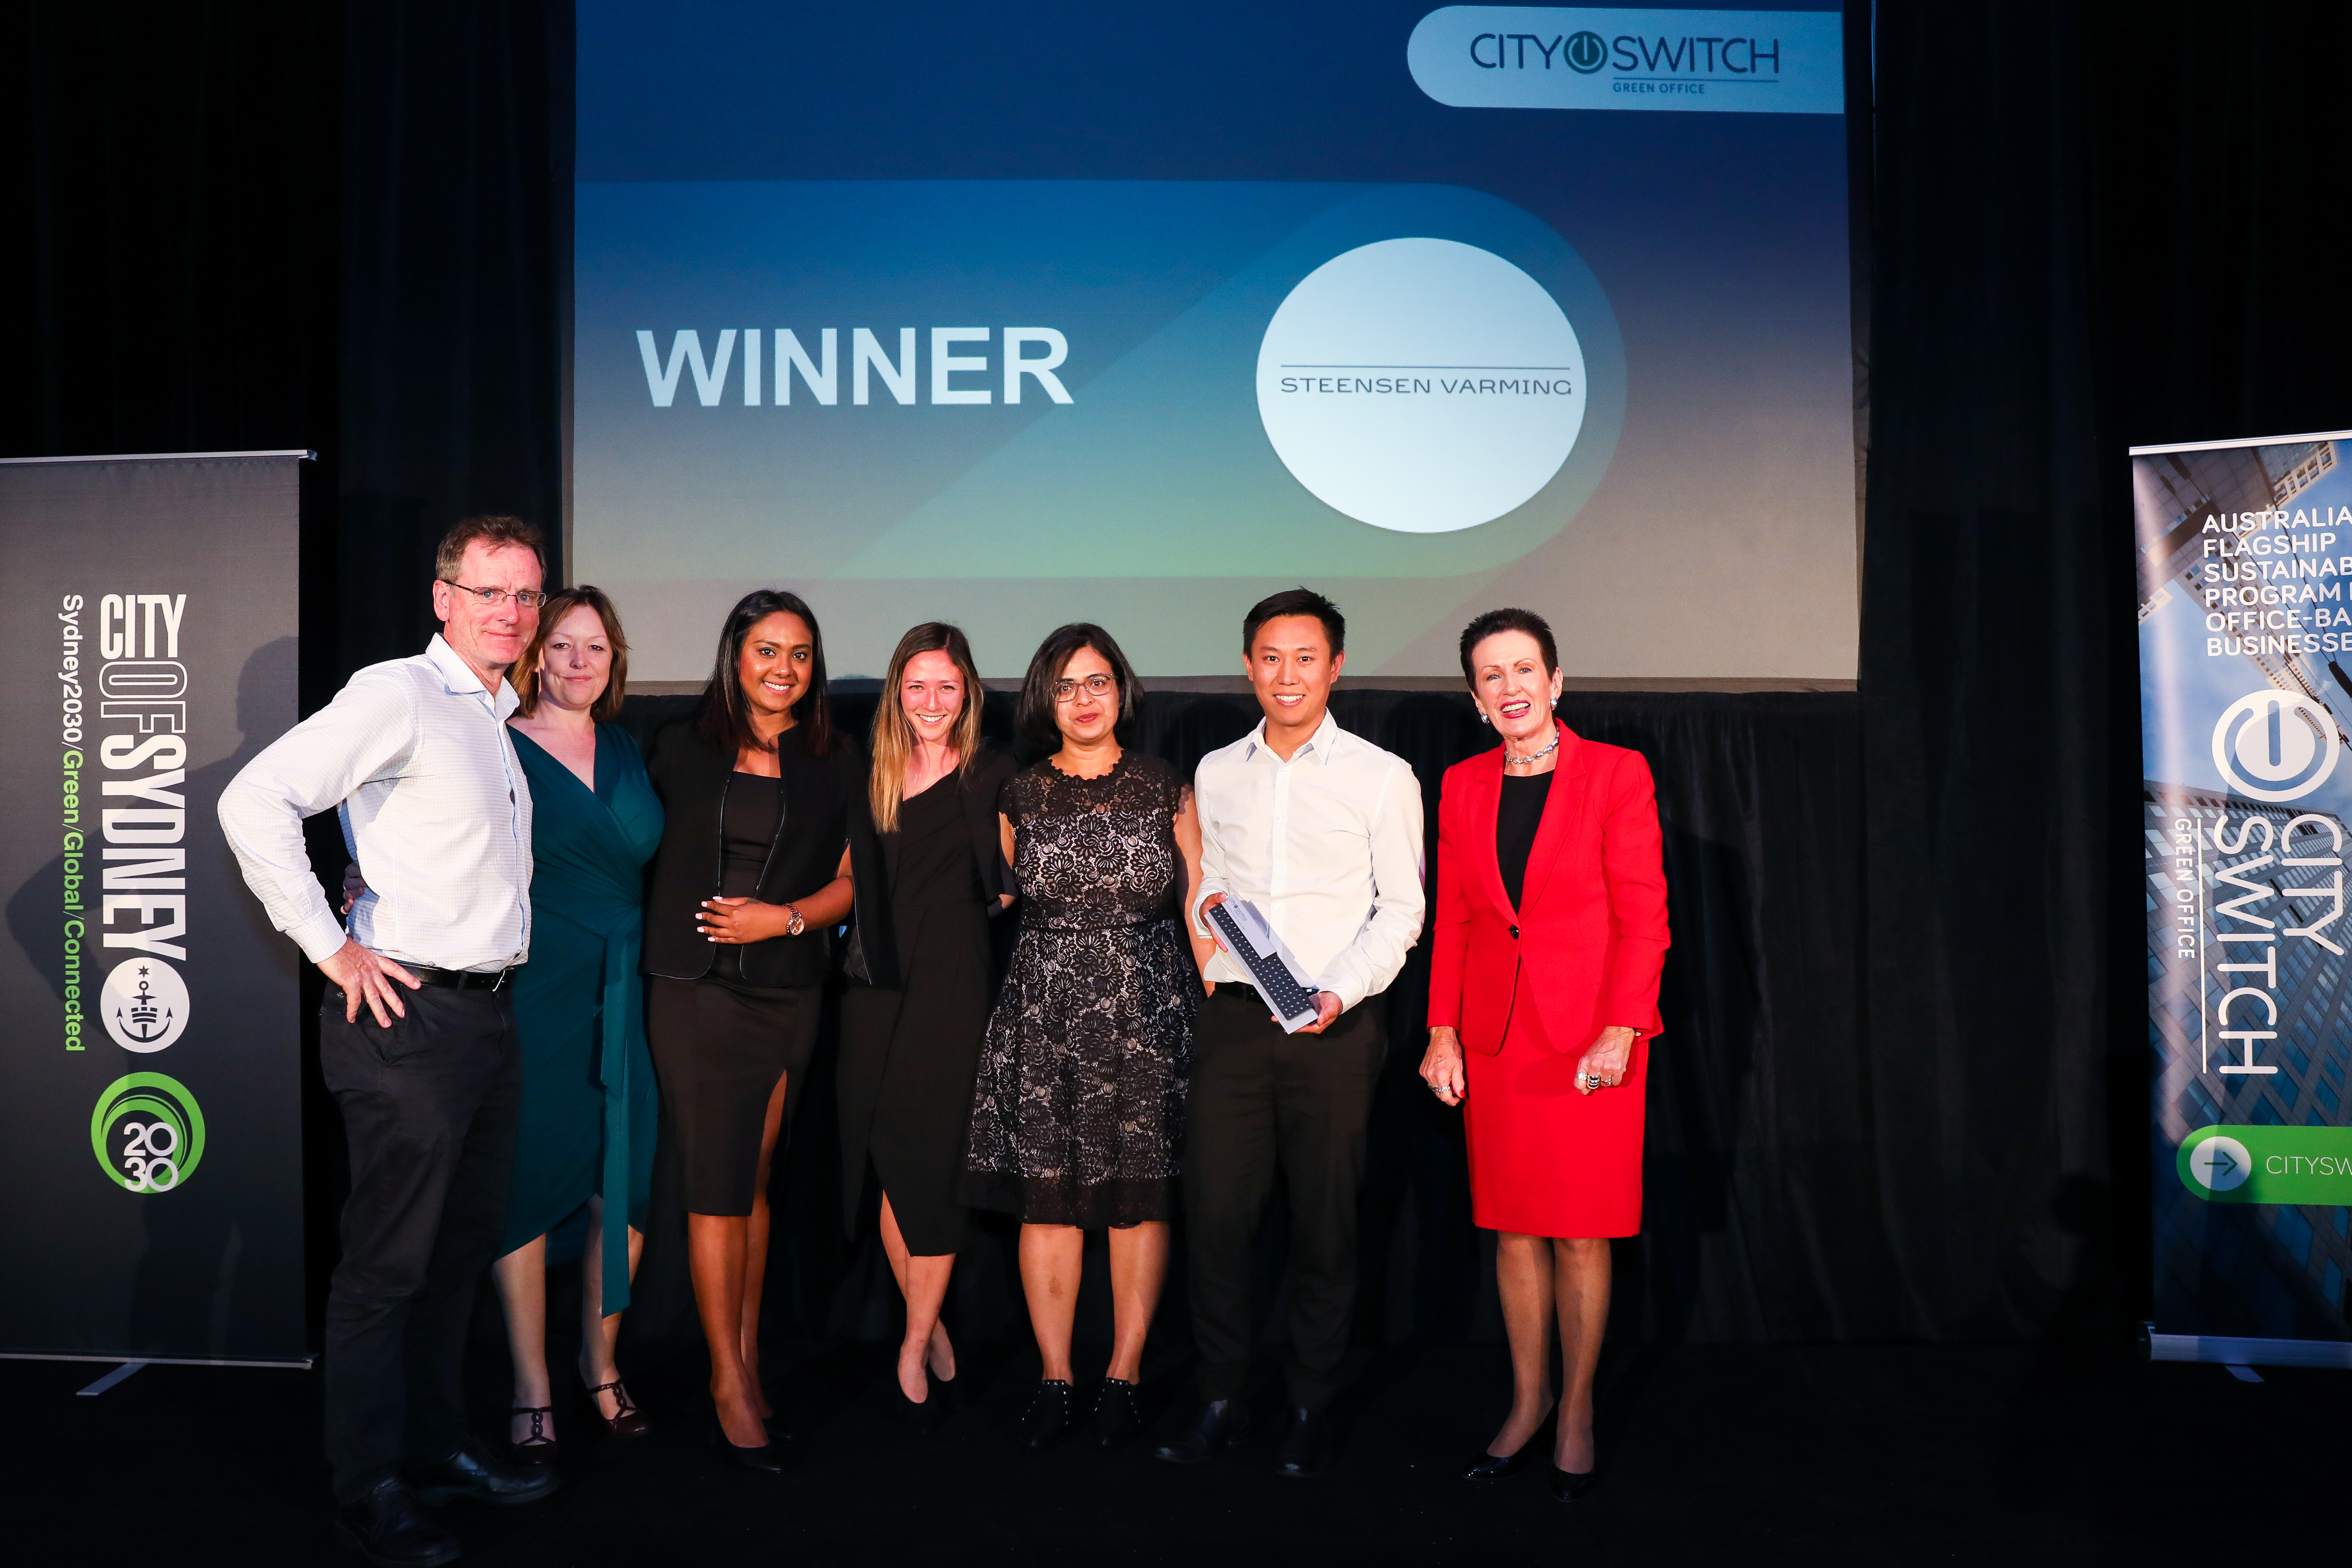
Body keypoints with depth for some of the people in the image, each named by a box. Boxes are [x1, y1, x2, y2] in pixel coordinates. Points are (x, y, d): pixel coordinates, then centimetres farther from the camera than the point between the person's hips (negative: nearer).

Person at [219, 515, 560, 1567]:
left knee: (462, 1251, 17)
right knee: (388, 1264, 2)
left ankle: (437, 1448, 31)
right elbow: (256, 800, -21)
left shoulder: (497, 715, 16)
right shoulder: (397, 695, -11)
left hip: (490, 1009, 9)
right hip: (412, 1015, -9)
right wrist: (332, 950, -19)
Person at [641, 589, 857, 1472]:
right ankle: (730, 1385, 6)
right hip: (695, 991, -1)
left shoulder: (835, 764, 8)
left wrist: (788, 917, -8)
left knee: (757, 1179, 8)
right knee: (718, 1187, -3)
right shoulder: (681, 749, 7)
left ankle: (747, 1356, 22)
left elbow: (851, 881, 7)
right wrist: (646, 938, 1)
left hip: (788, 994, 1)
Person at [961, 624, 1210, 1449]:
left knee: (1139, 1195, 3)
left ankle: (1124, 1374, 15)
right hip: (1043, 1016, 1)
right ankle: (1054, 1377, 14)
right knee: (1048, 1195, 1)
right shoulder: (1021, 797, 8)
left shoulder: (1165, 789, 5)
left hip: (1147, 1013, -1)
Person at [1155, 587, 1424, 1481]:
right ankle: (1220, 1400, 17)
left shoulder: (1382, 777, 1)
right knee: (1215, 1211, 1)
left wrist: (1342, 990, -13)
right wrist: (1207, 908, -2)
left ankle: (1311, 1409, 19)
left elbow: (1401, 908, 0)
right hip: (1233, 1015, 3)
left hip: (1335, 1024, -3)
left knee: (1325, 1221, 3)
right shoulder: (1216, 772, 12)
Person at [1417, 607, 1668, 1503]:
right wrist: (1443, 1033, 3)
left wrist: (1620, 1032, -14)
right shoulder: (1463, 786, 7)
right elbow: (1451, 920, 9)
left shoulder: (1617, 774, -4)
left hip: (1590, 1036, -3)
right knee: (1514, 1228, 10)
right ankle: (1527, 1403, 24)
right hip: (1496, 1036, 4)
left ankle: (1576, 1412, 20)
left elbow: (1644, 916, -6)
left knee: (1581, 1230, 3)